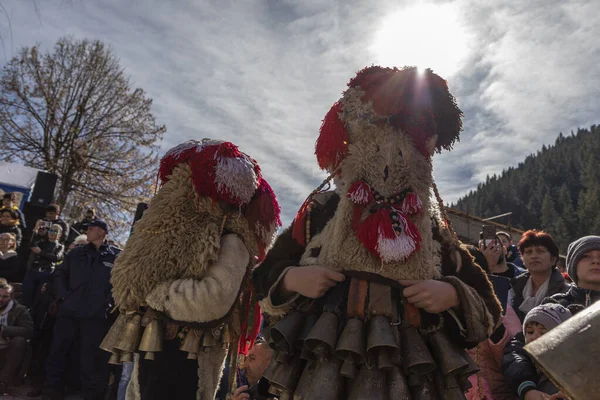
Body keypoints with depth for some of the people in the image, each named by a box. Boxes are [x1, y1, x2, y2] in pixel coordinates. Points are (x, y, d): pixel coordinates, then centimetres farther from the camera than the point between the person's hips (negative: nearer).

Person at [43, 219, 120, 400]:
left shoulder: (116, 257, 3)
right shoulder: (76, 253, 14)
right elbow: (59, 274, 18)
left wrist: (108, 302, -10)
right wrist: (63, 295, 4)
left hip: (96, 315, -4)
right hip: (69, 310, 4)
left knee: (90, 357, 2)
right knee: (57, 351, 8)